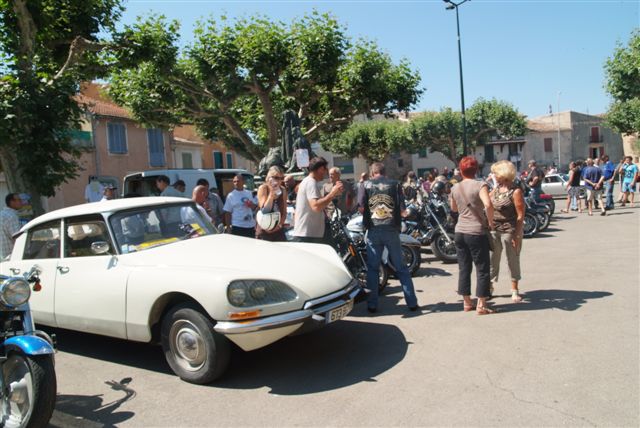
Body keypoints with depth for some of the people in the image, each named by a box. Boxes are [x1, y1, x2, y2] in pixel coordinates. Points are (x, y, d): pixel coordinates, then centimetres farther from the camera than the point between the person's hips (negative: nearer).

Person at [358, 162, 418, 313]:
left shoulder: (367, 185, 2)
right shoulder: (395, 184, 2)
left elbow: (361, 207, -6)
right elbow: (402, 210, -3)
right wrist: (403, 213, 19)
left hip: (373, 230, 0)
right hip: (391, 229, 0)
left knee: (372, 268, 8)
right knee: (401, 267, 9)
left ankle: (372, 304, 10)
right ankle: (412, 302, 13)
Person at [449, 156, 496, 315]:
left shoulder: (455, 188, 7)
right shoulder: (480, 185, -9)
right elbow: (488, 204, -25)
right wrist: (490, 221, -12)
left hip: (460, 232, 6)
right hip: (476, 232, -5)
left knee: (464, 269, 12)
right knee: (483, 269, 3)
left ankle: (467, 303, 20)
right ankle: (481, 306, 4)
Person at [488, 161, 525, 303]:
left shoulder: (516, 191, -12)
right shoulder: (496, 188, 8)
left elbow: (520, 215, -13)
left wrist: (517, 235, -17)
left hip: (510, 231, -6)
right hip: (494, 230, 6)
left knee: (513, 260, 7)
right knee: (492, 259, 10)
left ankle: (514, 290, 21)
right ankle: (490, 287, 22)